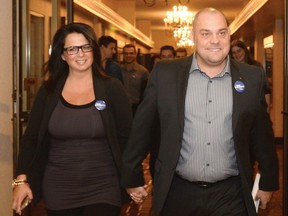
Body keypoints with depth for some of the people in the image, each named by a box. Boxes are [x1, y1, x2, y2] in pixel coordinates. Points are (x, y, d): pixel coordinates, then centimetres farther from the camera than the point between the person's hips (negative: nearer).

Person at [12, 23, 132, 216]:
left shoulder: (112, 88, -3)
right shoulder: (48, 91, 2)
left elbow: (127, 138, -1)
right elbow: (31, 138, 4)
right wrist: (22, 179, -6)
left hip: (103, 189, -2)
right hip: (57, 191, 2)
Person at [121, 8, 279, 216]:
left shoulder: (251, 77, 0)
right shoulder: (165, 73, -3)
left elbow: (263, 134, 8)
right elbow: (142, 127, 2)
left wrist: (268, 182, 13)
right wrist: (132, 177, 6)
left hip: (231, 195, 0)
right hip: (177, 192, 0)